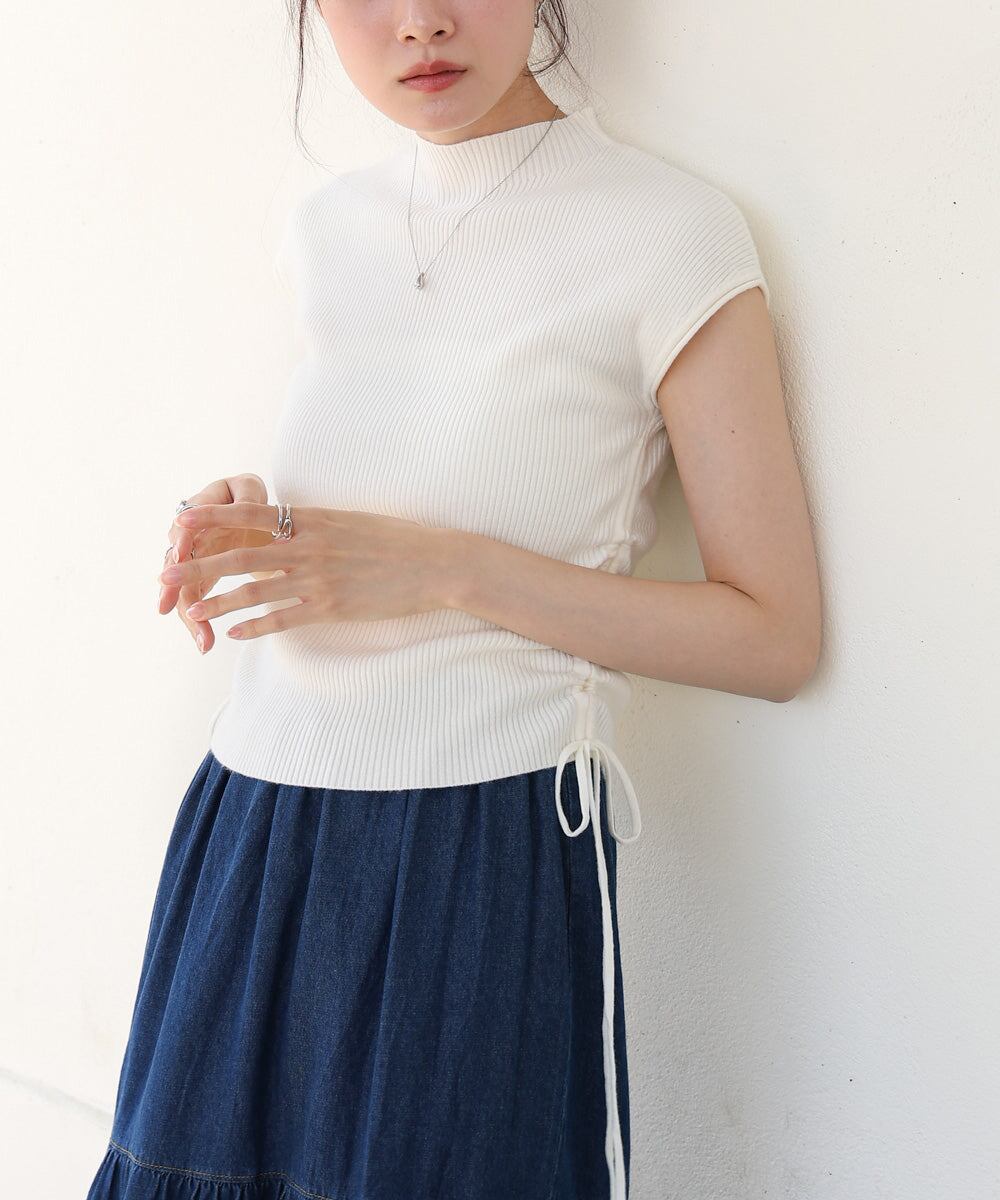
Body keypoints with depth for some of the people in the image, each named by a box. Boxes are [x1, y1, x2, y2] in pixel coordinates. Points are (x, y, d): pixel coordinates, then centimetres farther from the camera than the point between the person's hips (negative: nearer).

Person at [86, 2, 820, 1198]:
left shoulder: (670, 230, -9)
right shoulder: (326, 226, 9)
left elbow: (775, 638, -9)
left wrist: (446, 568, -17)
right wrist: (242, 524, 1)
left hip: (485, 852, -5)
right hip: (251, 837, 6)